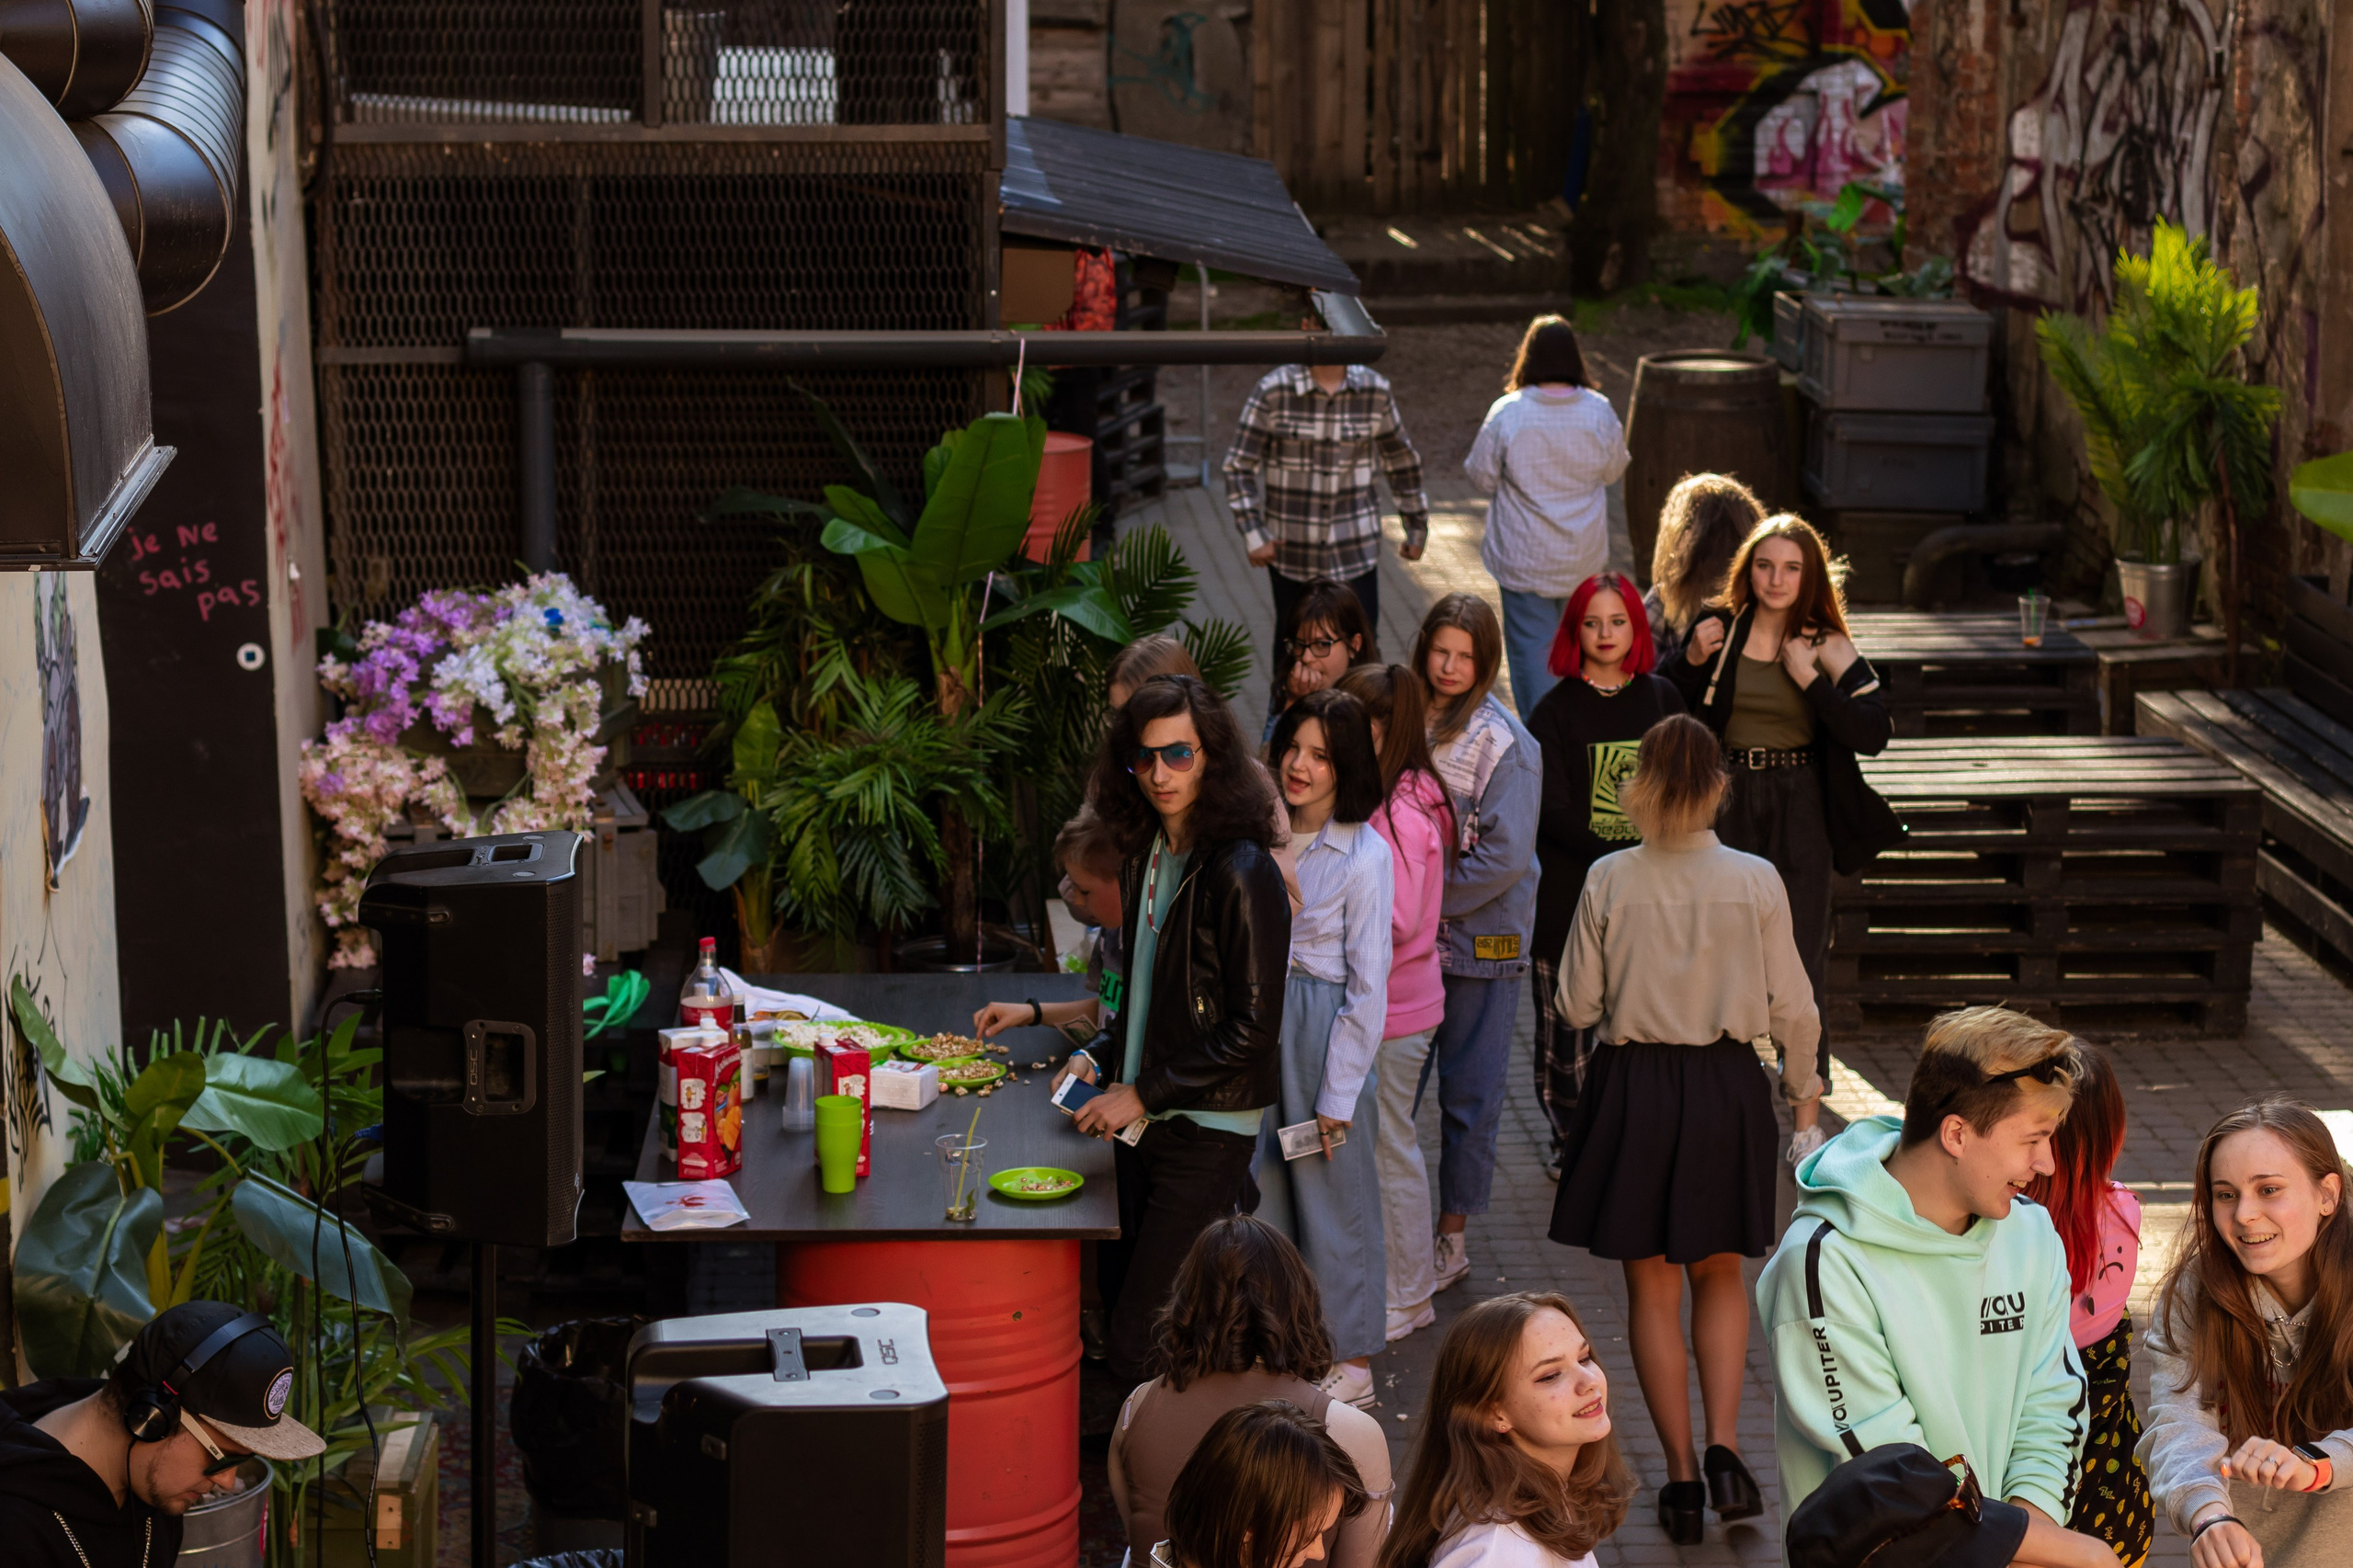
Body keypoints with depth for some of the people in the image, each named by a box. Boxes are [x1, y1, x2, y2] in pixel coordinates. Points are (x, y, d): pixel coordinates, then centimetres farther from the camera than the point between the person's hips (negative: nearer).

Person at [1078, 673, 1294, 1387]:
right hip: (1144, 1123, 8)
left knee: (1140, 1349, -10)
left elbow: (1252, 1032, -17)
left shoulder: (1241, 873, -17)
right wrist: (1101, 1056, 8)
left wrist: (1143, 1094, -14)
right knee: (1120, 1308, 12)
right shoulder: (1147, 855, 9)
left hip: (1208, 1134, -8)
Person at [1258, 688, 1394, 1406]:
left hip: (1326, 1027, -6)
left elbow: (1368, 984, -12)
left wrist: (1338, 1094, -12)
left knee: (1334, 1198, 4)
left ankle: (1352, 1361, 17)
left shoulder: (1365, 855, -13)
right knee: (1263, 1189, 11)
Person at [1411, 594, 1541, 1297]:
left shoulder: (1504, 743, -13)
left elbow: (1506, 856, -17)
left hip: (1479, 936, -5)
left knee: (1468, 1094, 4)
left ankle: (1452, 1237, 14)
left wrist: (1428, 900, -14)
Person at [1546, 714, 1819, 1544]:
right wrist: (1802, 1083, 16)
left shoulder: (1609, 881, -10)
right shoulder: (1756, 882, -8)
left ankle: (1682, 1476, 11)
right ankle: (1724, 1448, 3)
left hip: (1633, 1085, -1)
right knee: (1719, 1275, 19)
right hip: (1727, 1086, 1)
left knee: (1652, 1289, 9)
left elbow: (1577, 1003, -4)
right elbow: (1790, 1002, -1)